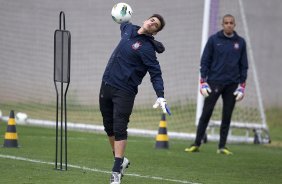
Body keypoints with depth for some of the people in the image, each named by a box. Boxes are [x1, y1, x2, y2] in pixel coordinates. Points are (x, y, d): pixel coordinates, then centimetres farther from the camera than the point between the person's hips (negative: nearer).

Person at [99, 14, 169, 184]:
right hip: (106, 85, 7)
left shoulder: (147, 47, -13)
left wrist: (160, 96, -27)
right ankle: (121, 159, 31)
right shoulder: (129, 29, 8)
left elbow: (155, 73, -17)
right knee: (109, 127, 13)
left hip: (124, 91, -7)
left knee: (119, 128, -13)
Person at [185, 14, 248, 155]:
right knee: (206, 113, -3)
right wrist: (203, 83, -4)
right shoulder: (214, 40, 2)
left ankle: (222, 146, 10)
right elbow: (205, 61, 2)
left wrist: (242, 86, 5)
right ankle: (197, 144, 1)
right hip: (214, 83, -2)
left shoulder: (240, 42, 7)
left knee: (227, 116, 3)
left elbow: (244, 65, 11)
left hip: (232, 85, 2)